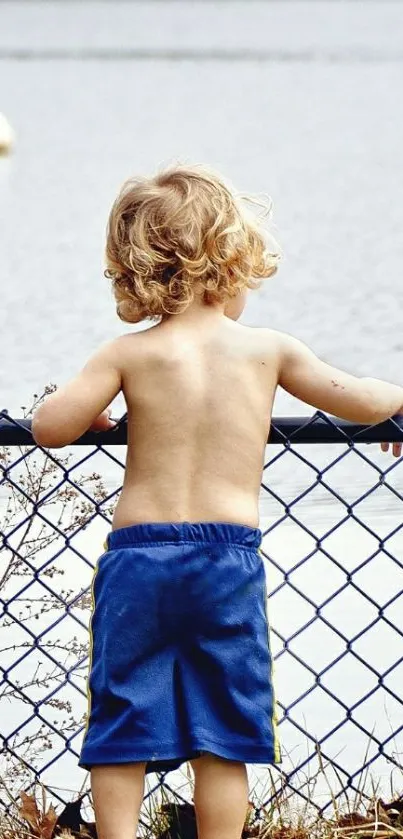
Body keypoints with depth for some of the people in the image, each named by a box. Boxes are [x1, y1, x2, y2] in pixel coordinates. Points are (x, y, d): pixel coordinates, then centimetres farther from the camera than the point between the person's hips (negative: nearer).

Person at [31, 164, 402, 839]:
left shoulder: (128, 354, -2)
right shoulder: (268, 349, 0)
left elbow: (49, 428, -6)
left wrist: (89, 408, 16)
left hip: (137, 554, 0)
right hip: (229, 557, 0)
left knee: (122, 718, 8)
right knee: (223, 732, 8)